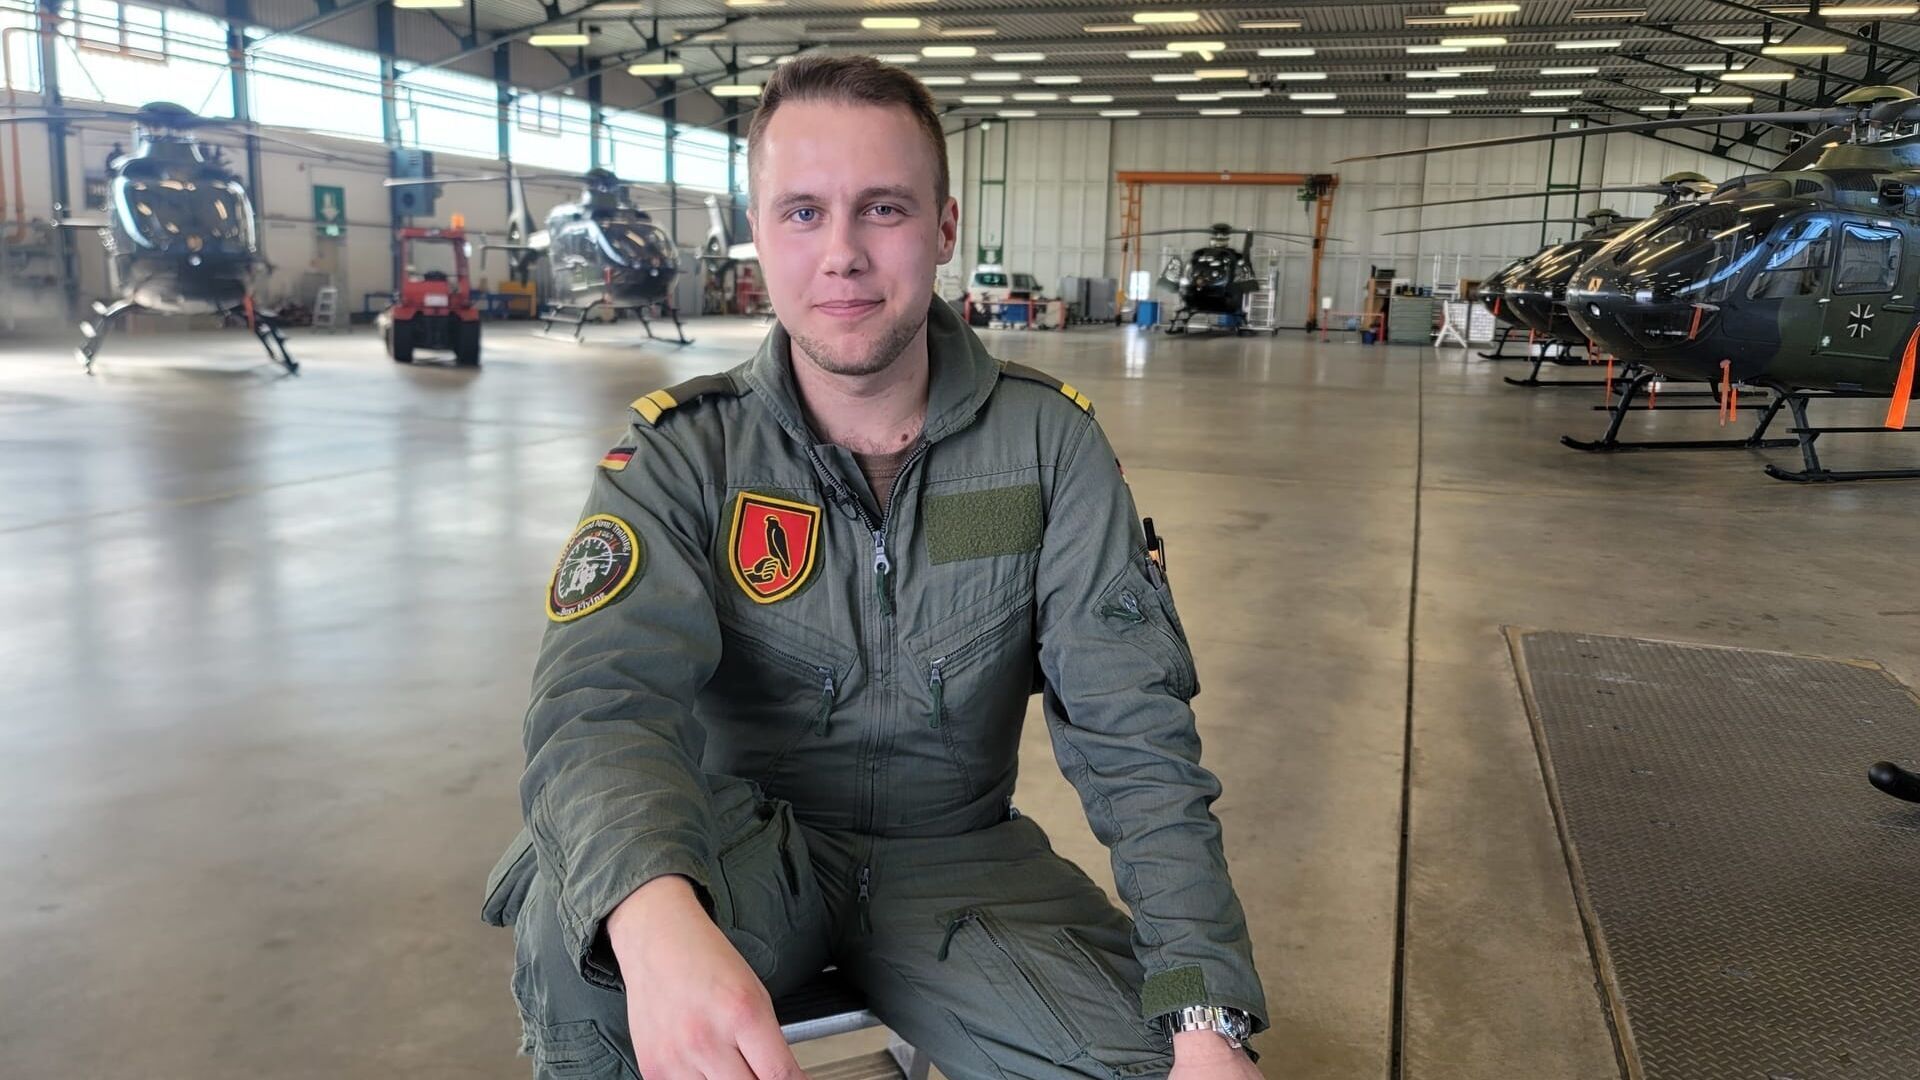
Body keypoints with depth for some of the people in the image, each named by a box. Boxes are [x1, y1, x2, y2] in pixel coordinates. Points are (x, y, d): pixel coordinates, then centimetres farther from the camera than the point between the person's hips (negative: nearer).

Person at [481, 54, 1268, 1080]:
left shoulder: (1050, 440, -7)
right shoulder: (682, 453, -10)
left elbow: (1132, 729, -11)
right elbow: (601, 703, -25)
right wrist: (658, 923, -48)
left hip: (954, 855, 2)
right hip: (747, 851, -1)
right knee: (576, 917, -32)